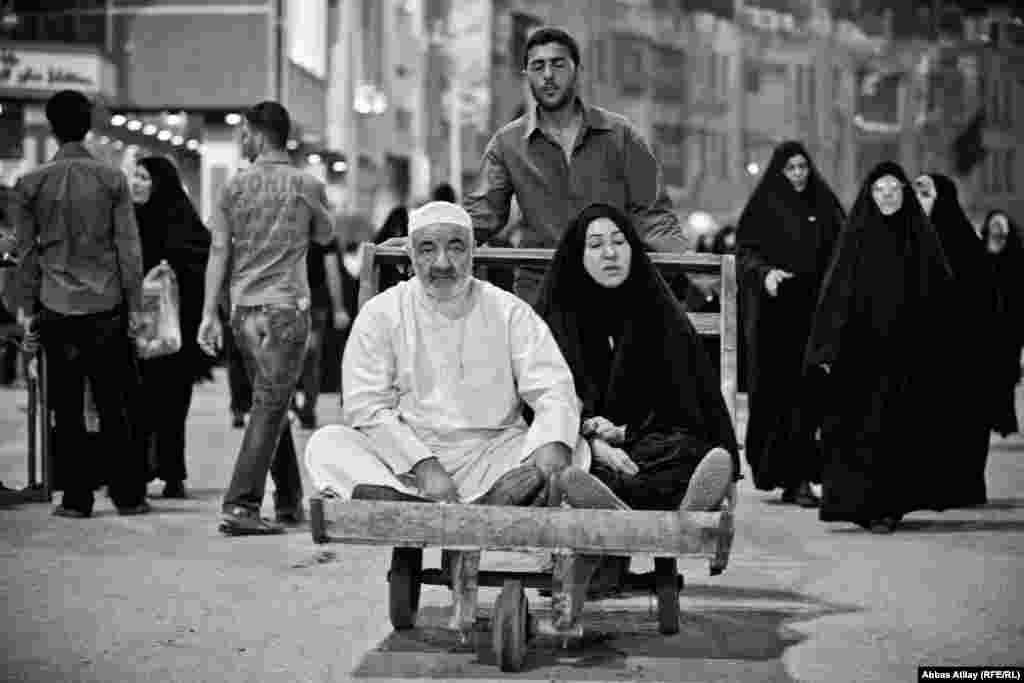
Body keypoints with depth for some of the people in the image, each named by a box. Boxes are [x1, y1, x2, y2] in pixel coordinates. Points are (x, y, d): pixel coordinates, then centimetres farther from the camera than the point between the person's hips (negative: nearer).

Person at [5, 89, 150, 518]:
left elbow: (25, 251, 2)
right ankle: (128, 495, 6)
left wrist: (27, 307, 8)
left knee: (67, 407, 5)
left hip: (56, 306, 0)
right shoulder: (112, 179, -2)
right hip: (106, 305, 0)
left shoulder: (31, 184, -1)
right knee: (113, 405, 6)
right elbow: (128, 246, -1)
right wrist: (135, 304, 4)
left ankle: (77, 498, 5)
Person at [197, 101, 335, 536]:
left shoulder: (236, 186, 2)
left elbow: (219, 251, 0)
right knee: (270, 407, -5)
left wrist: (209, 313, 1)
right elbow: (324, 237, 15)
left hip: (244, 309, 4)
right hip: (286, 307, -3)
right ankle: (240, 507, -14)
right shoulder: (308, 186, -2)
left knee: (272, 404, 15)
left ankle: (289, 502, 22)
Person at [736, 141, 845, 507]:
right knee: (778, 391, -7)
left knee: (806, 392, -5)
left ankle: (796, 477, -2)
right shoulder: (762, 208, 4)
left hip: (814, 311, 3)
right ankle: (795, 477, -2)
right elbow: (744, 252, -1)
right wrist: (765, 272, -20)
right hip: (775, 313, -3)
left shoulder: (824, 205, 14)